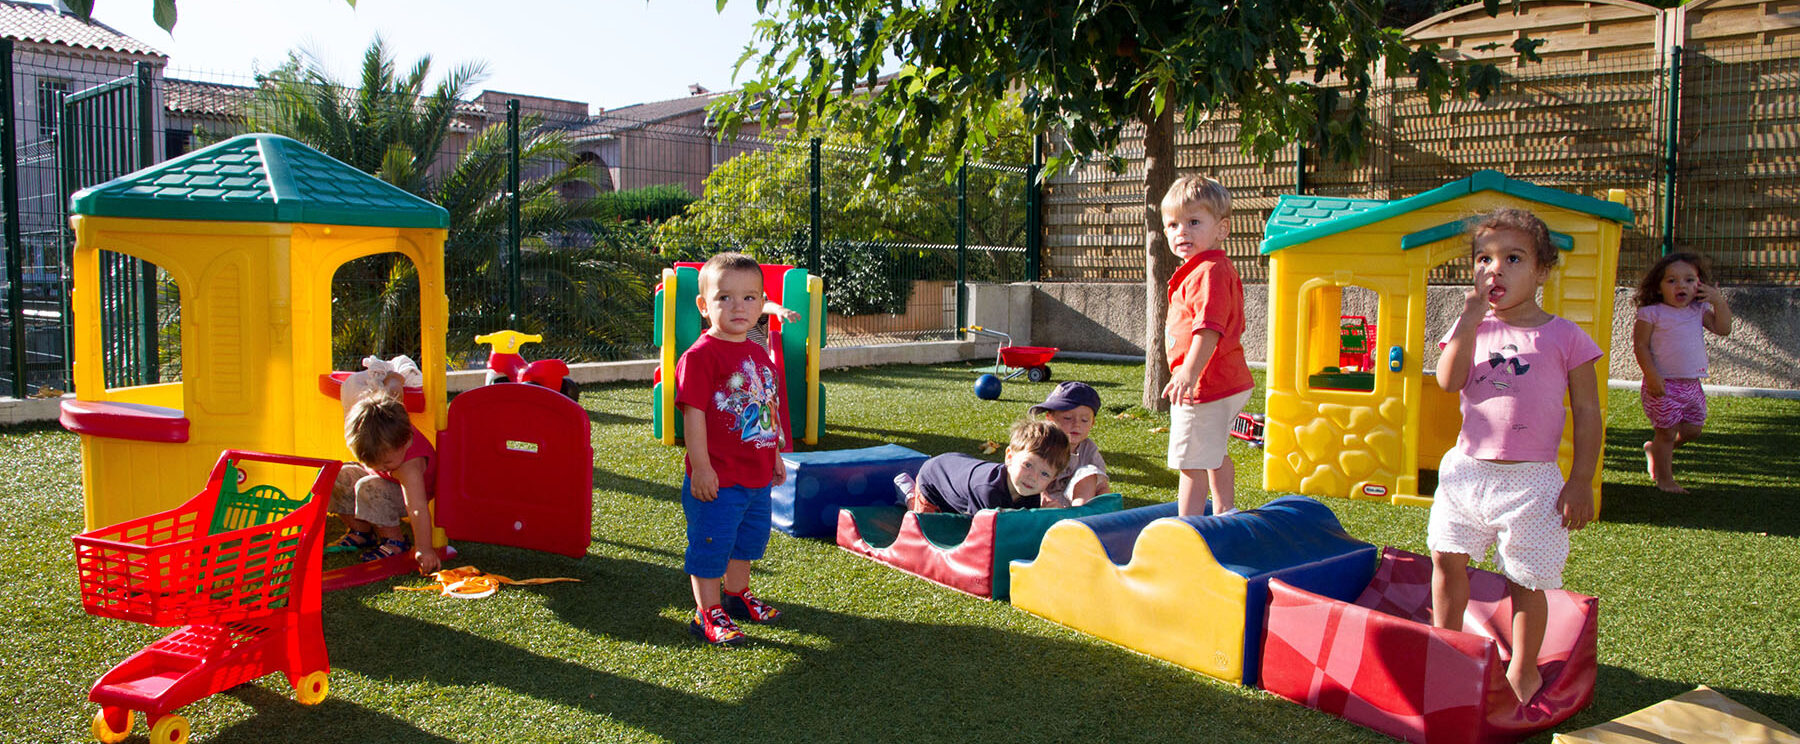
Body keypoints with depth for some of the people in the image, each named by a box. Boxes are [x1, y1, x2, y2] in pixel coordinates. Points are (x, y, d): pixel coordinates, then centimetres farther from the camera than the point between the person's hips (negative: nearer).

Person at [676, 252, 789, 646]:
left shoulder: (760, 355, 9)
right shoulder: (700, 355, -17)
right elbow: (693, 414, -19)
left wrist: (774, 456, 21)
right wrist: (701, 468, -21)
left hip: (757, 476, 8)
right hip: (717, 479, -8)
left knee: (749, 537, 23)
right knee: (710, 543, 2)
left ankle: (737, 593, 43)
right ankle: (708, 614, 16)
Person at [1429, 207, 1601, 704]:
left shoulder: (1563, 336, -4)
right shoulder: (1471, 327, 6)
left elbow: (1587, 412, -3)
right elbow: (1448, 381, -12)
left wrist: (1581, 481, -8)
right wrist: (1471, 320, -17)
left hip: (1530, 479, -3)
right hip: (1466, 471, 4)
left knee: (1526, 580, 5)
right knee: (1446, 558, 11)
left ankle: (1523, 671, 24)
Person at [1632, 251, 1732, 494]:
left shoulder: (1699, 311, 10)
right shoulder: (1651, 313, -9)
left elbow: (1723, 329, 5)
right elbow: (1640, 346, -11)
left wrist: (1718, 301, -5)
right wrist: (1652, 375, -20)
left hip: (1692, 385, 6)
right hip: (1663, 385, -6)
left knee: (1692, 430, 14)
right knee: (1667, 432, 1)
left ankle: (1655, 449, 37)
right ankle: (1664, 478, 15)